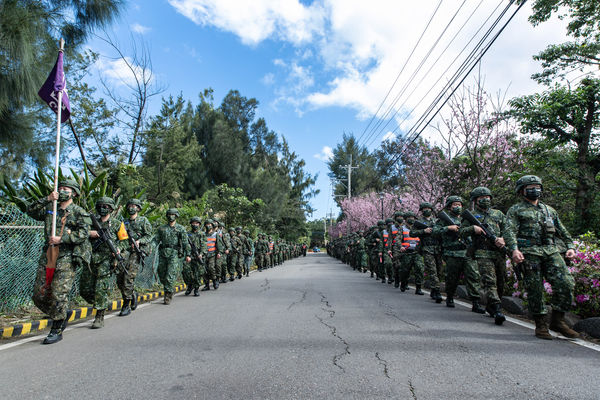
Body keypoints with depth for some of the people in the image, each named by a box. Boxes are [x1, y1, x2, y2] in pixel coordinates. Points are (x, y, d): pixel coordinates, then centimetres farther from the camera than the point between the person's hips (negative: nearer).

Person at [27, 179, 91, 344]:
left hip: (67, 258, -6)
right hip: (47, 256, 6)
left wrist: (61, 239, -18)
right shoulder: (49, 209, 17)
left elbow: (84, 233, -11)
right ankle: (61, 316, 28)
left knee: (59, 294, -8)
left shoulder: (79, 212, -1)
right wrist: (47, 199, -6)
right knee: (39, 295, 7)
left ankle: (57, 330, 6)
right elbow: (30, 210, 4)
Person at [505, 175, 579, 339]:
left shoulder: (549, 210, 25)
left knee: (566, 283, -9)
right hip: (529, 253, -4)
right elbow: (510, 232, -6)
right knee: (535, 290, -3)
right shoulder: (515, 210, 8)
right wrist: (514, 249, -22)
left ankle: (557, 320, 5)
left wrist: (570, 246, 11)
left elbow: (562, 231, 27)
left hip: (551, 252, 5)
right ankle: (540, 325, 9)